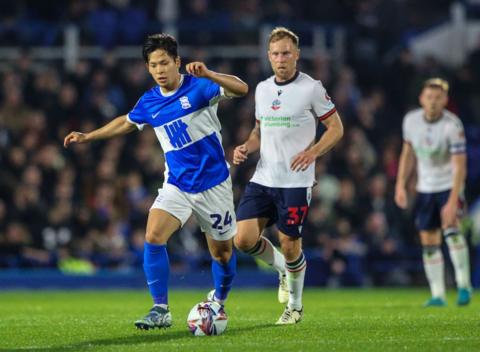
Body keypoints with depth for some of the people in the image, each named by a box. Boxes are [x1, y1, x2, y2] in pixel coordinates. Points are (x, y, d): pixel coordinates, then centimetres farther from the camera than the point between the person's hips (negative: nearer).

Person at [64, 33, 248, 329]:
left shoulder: (198, 87, -11)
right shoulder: (149, 102, 4)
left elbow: (241, 89, -26)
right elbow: (126, 123, 25)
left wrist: (208, 75, -42)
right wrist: (88, 136, 24)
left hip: (213, 184, -3)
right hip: (177, 185, 3)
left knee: (222, 251, 7)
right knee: (153, 238, -18)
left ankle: (219, 302, 34)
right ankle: (161, 310, -12)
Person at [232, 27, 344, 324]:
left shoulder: (311, 88, -6)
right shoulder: (262, 89, 10)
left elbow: (336, 128, -2)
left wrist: (312, 152, -18)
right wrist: (246, 148, 1)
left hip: (296, 181, -5)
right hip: (262, 178, 5)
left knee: (290, 245, -2)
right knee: (244, 239, -7)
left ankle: (295, 306, 20)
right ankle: (283, 268, 23)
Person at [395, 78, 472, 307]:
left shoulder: (453, 125, -21)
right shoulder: (411, 120, -6)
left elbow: (459, 166, -24)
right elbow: (408, 153, 11)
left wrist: (453, 201, -31)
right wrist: (400, 185, 6)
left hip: (449, 186, -5)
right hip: (425, 188, 5)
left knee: (450, 227, -26)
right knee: (429, 243, 3)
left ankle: (464, 285, -21)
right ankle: (438, 295, 10)